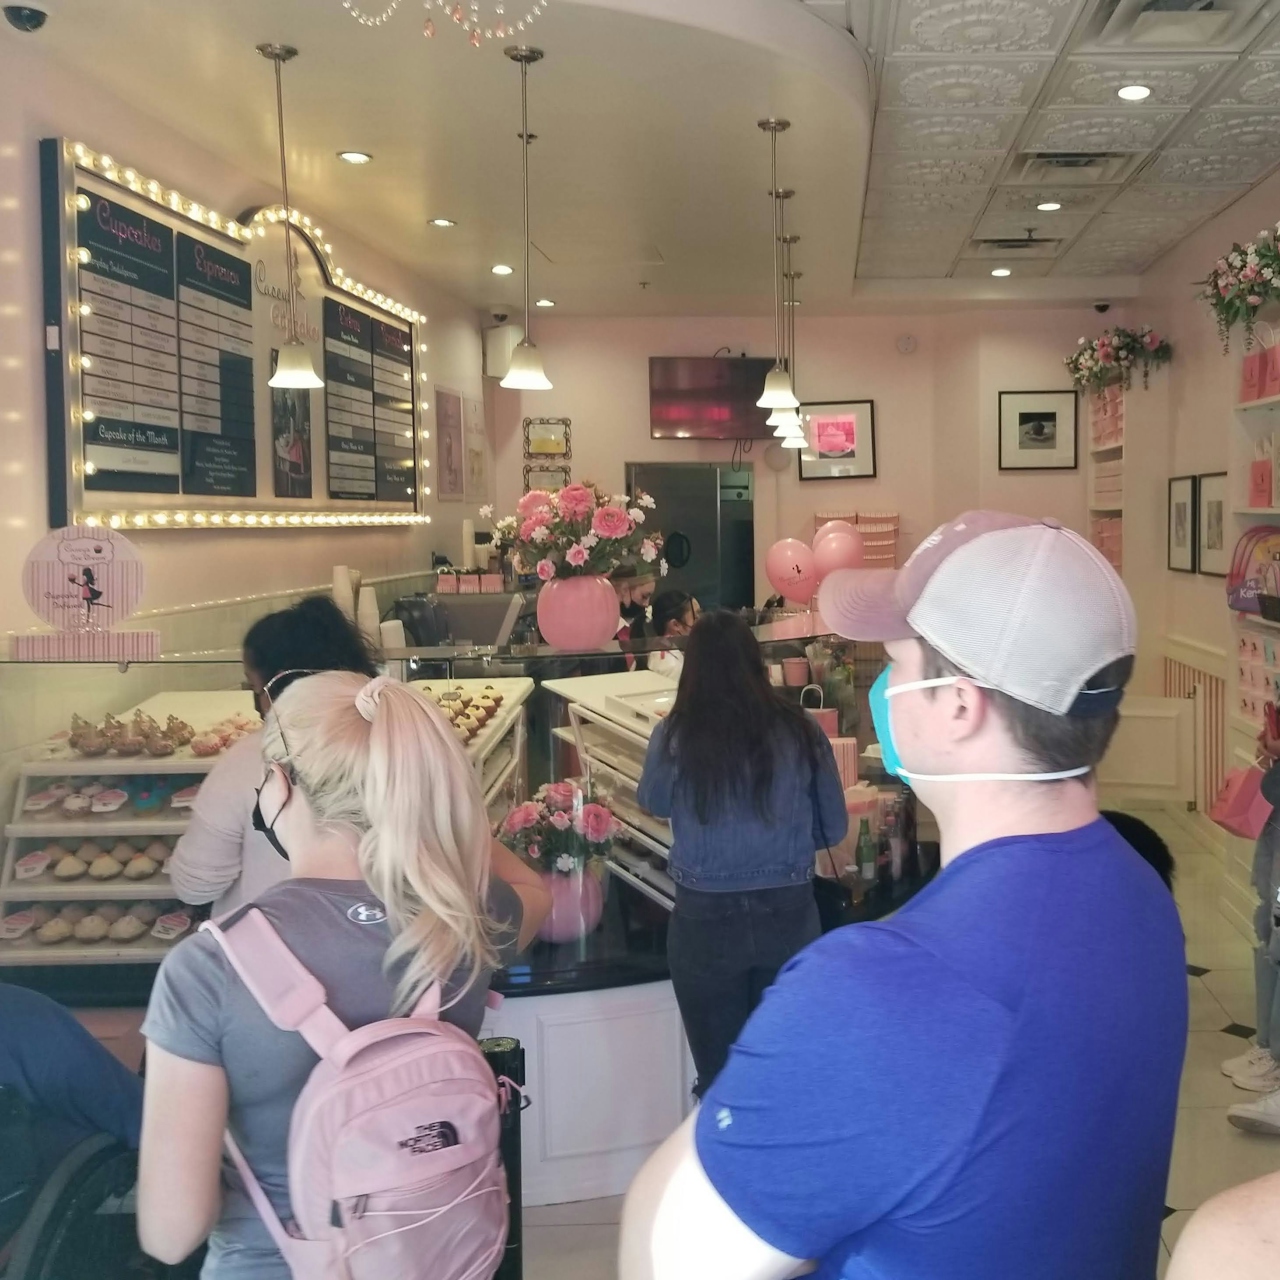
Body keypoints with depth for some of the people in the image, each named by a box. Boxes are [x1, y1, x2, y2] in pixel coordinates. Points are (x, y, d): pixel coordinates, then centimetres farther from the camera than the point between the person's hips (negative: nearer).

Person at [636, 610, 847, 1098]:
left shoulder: (676, 735, -11)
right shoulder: (800, 731, -6)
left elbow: (655, 803, 10)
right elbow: (834, 828, 4)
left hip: (706, 920, -2)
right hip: (789, 916, 2)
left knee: (720, 1075, 14)